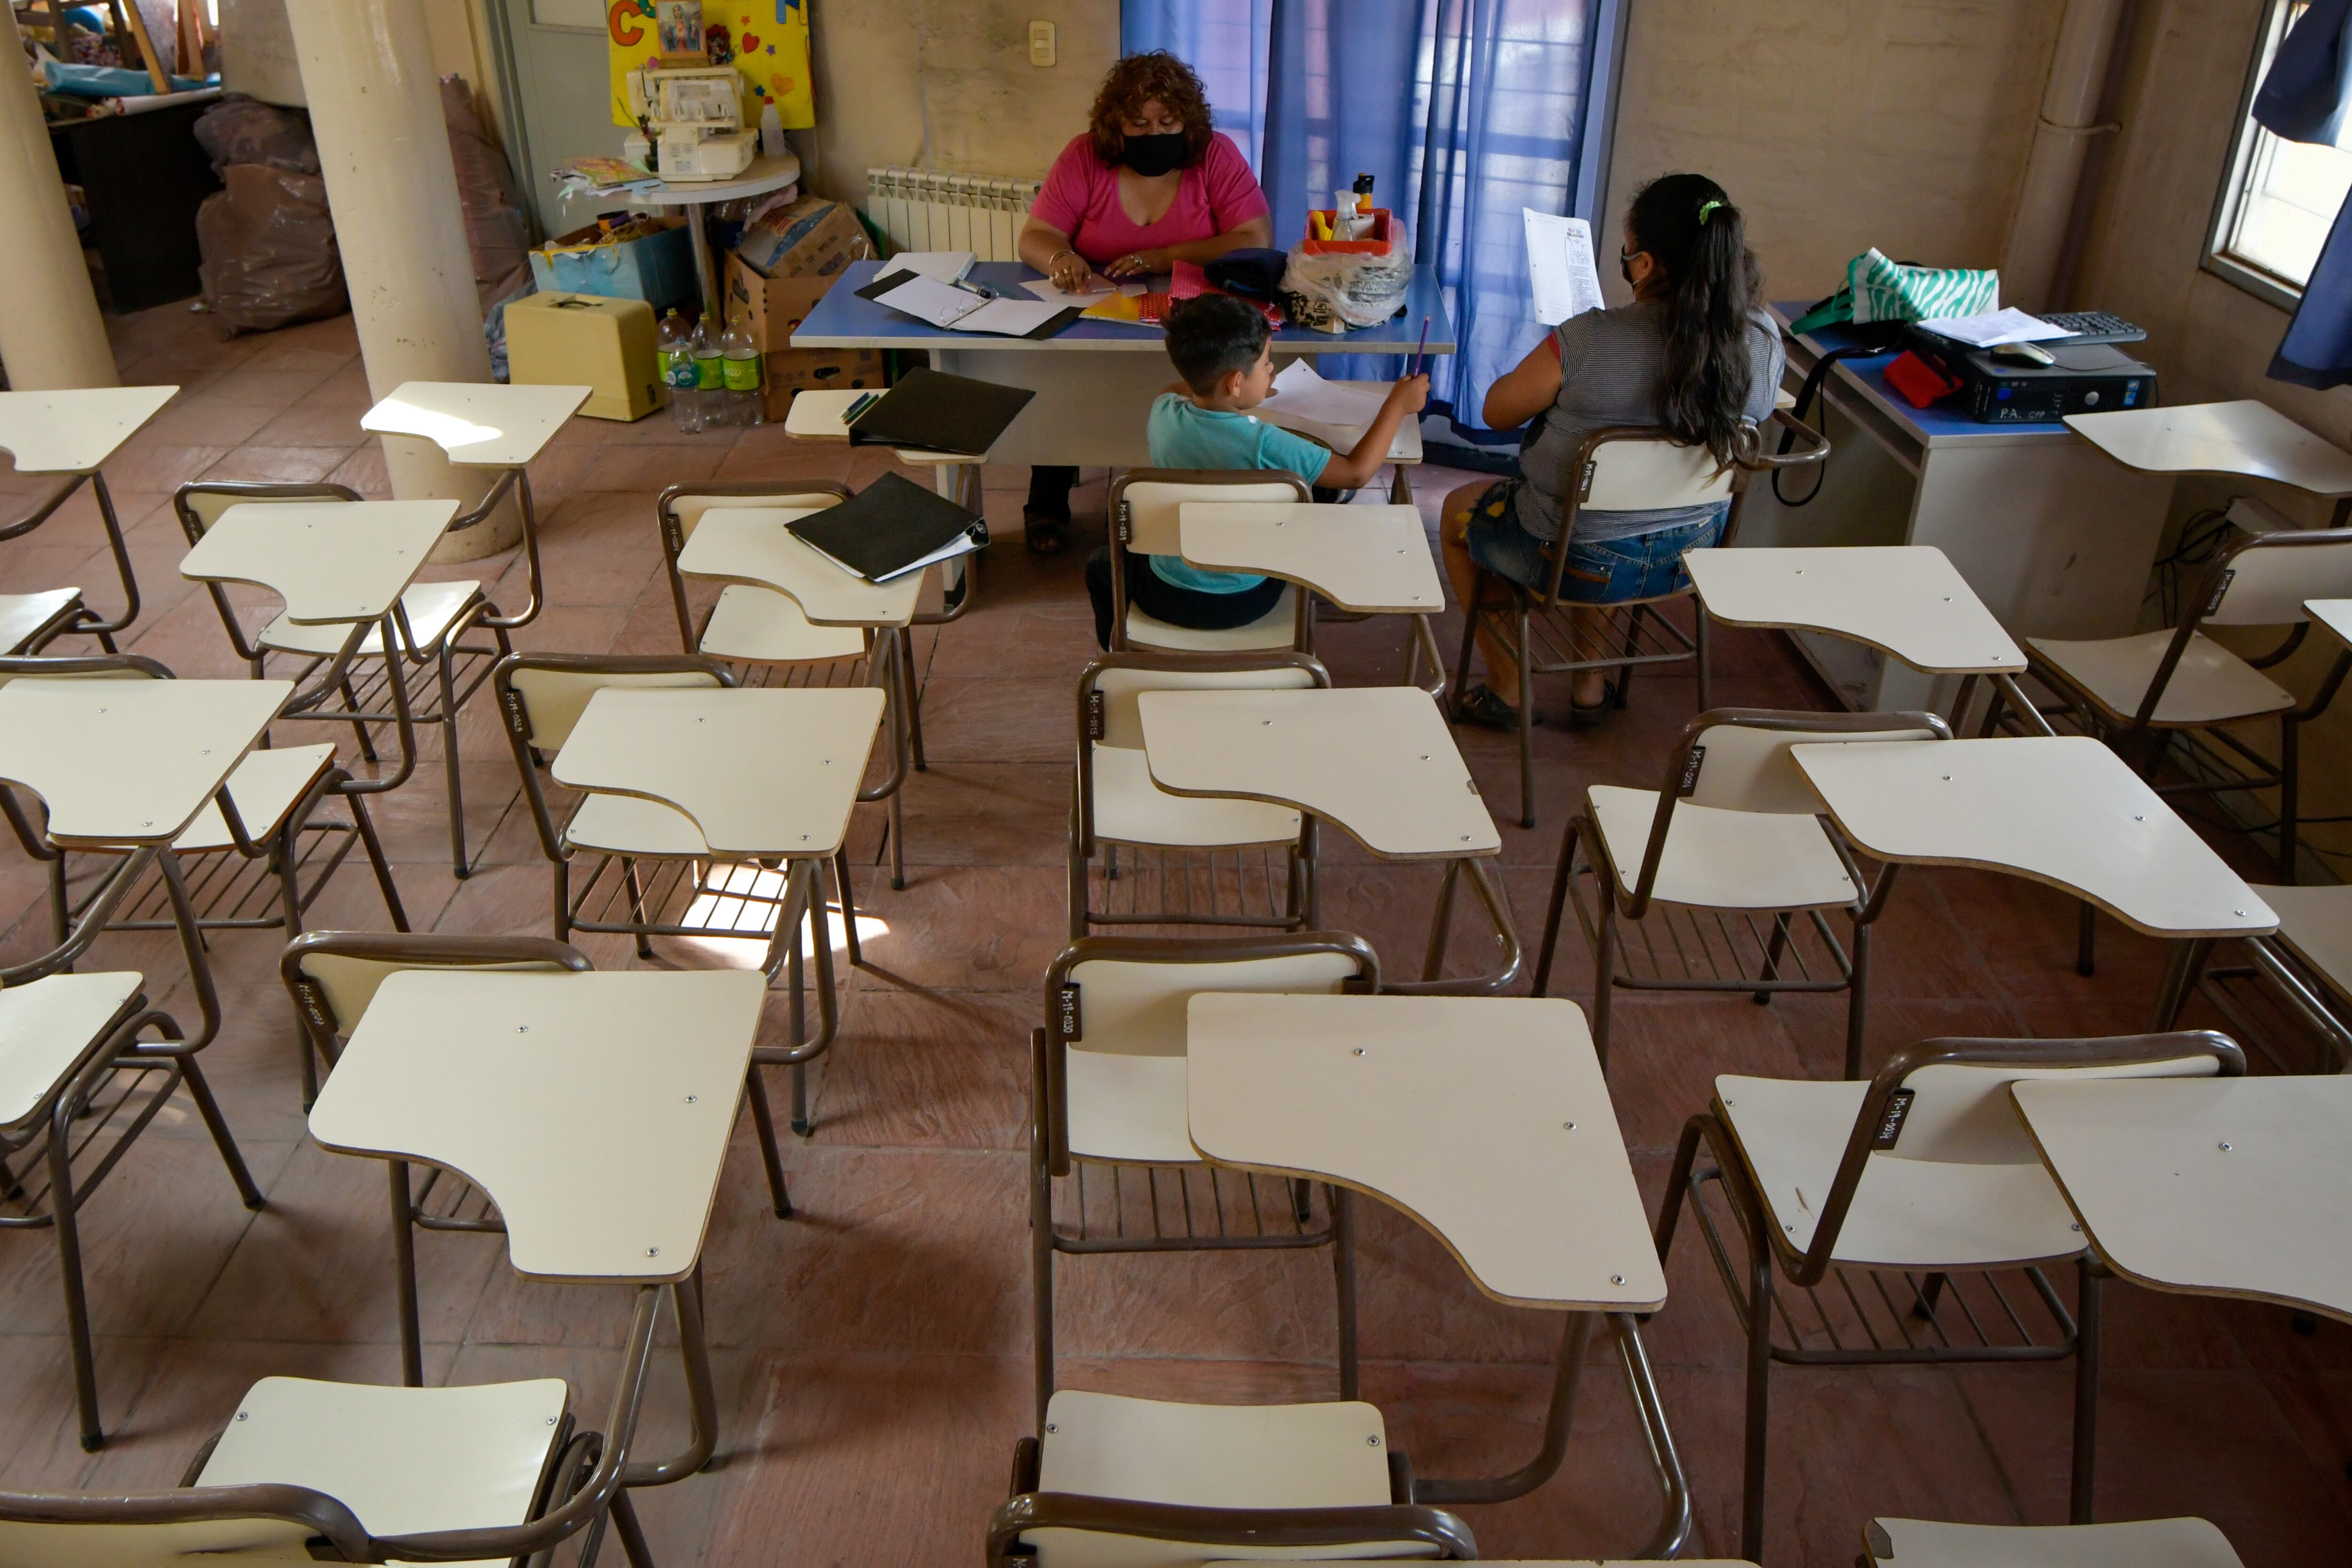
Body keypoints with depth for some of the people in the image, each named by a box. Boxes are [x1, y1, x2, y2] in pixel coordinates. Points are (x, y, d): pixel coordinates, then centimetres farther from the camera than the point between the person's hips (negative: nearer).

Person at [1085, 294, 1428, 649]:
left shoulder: (1164, 412, -15)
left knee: (1102, 564, 33)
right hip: (1245, 602, -1)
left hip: (1169, 598, 1)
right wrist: (1398, 405, -7)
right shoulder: (1263, 444, -26)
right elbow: (1356, 472, -17)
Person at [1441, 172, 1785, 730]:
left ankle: (1507, 690, 33)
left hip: (1580, 561, -5)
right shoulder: (1762, 340, -15)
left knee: (1459, 510, 26)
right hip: (1690, 552, 5)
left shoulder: (1588, 341, -29)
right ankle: (1591, 684, 41)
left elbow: (1498, 411, -13)